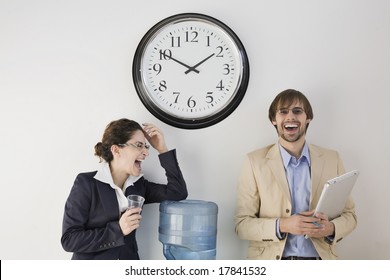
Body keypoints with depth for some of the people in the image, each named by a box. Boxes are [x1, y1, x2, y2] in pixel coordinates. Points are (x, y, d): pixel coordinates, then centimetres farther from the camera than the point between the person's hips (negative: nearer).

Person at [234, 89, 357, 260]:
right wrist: (282, 226, -15)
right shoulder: (255, 162, 1)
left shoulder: (332, 160, 8)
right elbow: (242, 224, -1)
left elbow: (349, 214, 13)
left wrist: (330, 228, -7)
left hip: (319, 257, 2)